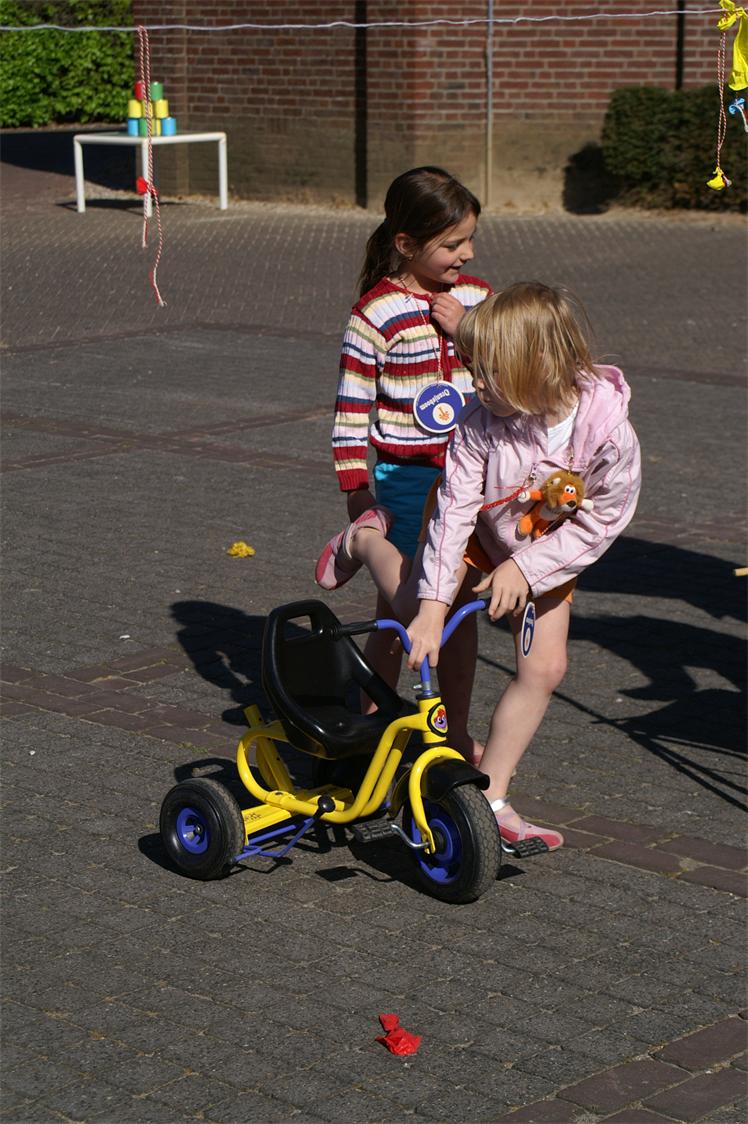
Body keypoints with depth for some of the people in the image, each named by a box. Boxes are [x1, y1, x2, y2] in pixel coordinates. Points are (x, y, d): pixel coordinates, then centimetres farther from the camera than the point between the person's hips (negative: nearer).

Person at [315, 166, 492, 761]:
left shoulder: (475, 297, 5)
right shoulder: (377, 313, -11)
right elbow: (352, 408, -8)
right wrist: (357, 490, -10)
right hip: (405, 481, -5)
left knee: (462, 606, 13)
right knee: (398, 609, 0)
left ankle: (456, 730, 26)